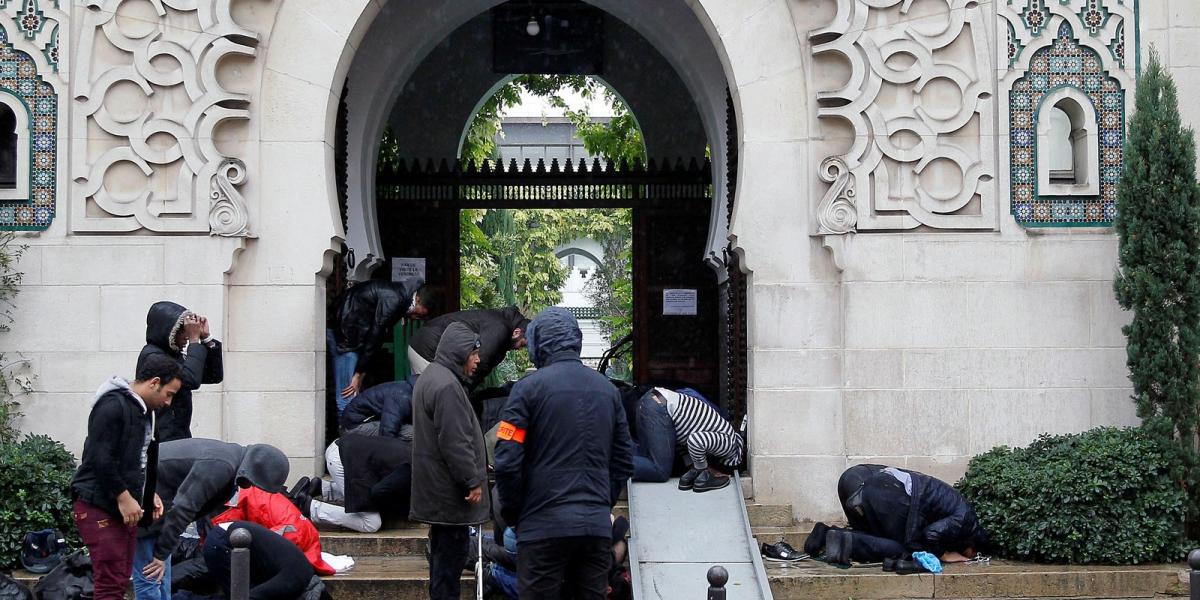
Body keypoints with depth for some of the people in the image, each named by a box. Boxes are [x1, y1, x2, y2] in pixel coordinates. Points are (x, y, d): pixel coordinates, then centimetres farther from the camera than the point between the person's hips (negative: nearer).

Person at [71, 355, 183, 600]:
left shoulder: (144, 410, 16)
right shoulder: (113, 406, -15)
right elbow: (99, 459, -22)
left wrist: (150, 493, 10)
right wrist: (123, 496, -18)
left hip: (125, 507, 10)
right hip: (100, 507, -10)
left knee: (121, 580, 9)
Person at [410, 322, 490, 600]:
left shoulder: (431, 377, 16)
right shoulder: (447, 386, -19)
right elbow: (455, 442, -23)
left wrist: (476, 469, 25)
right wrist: (473, 481, -16)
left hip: (437, 490, 11)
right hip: (450, 492, -11)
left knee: (444, 553, 17)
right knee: (451, 555, -6)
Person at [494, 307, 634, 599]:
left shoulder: (530, 387, -5)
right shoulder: (608, 389, 11)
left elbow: (507, 462, -9)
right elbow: (623, 463, 14)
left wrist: (513, 515, 4)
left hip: (544, 527, -5)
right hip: (598, 527, 5)